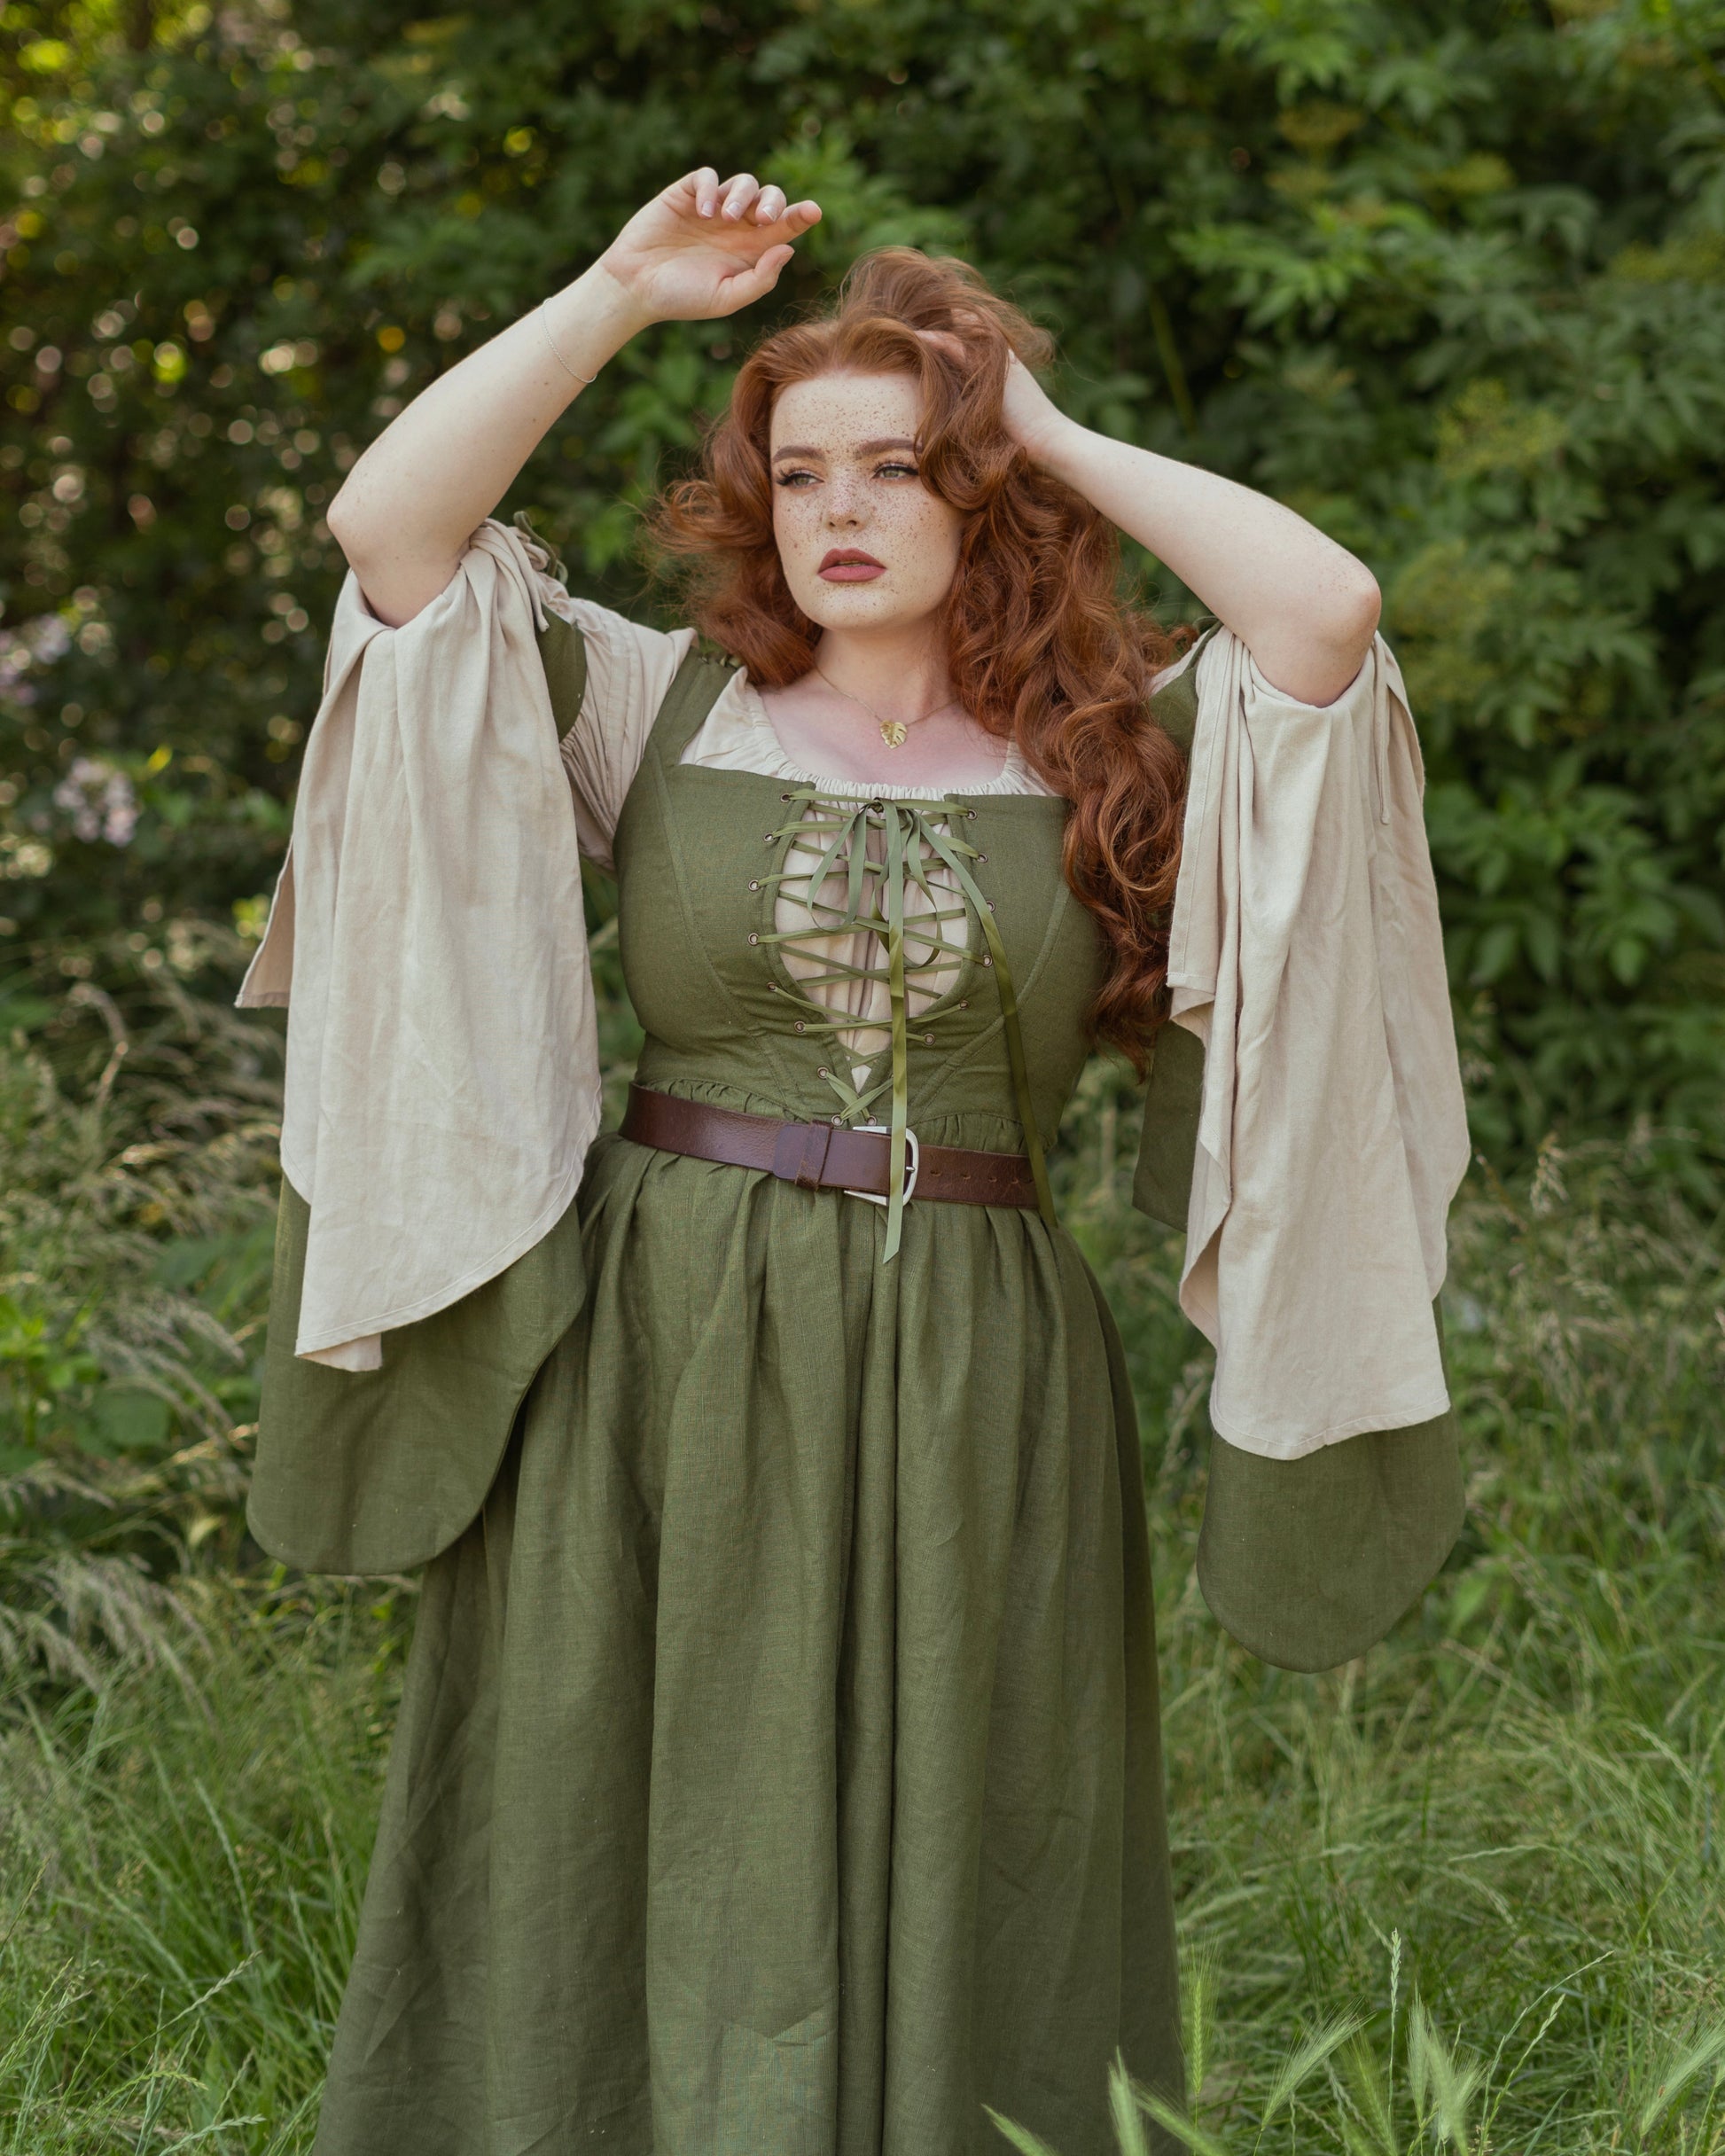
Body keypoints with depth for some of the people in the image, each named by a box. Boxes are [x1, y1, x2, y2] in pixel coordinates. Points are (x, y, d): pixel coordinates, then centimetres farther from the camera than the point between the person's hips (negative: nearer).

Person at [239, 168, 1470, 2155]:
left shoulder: (1116, 755, 7)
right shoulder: (658, 705, 6)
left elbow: (1328, 608, -10)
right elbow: (386, 521, -5)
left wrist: (1058, 438, -1)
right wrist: (621, 293, -5)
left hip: (970, 1398, 0)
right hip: (664, 1360, 0)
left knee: (936, 1900, 7)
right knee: (621, 1874, 5)